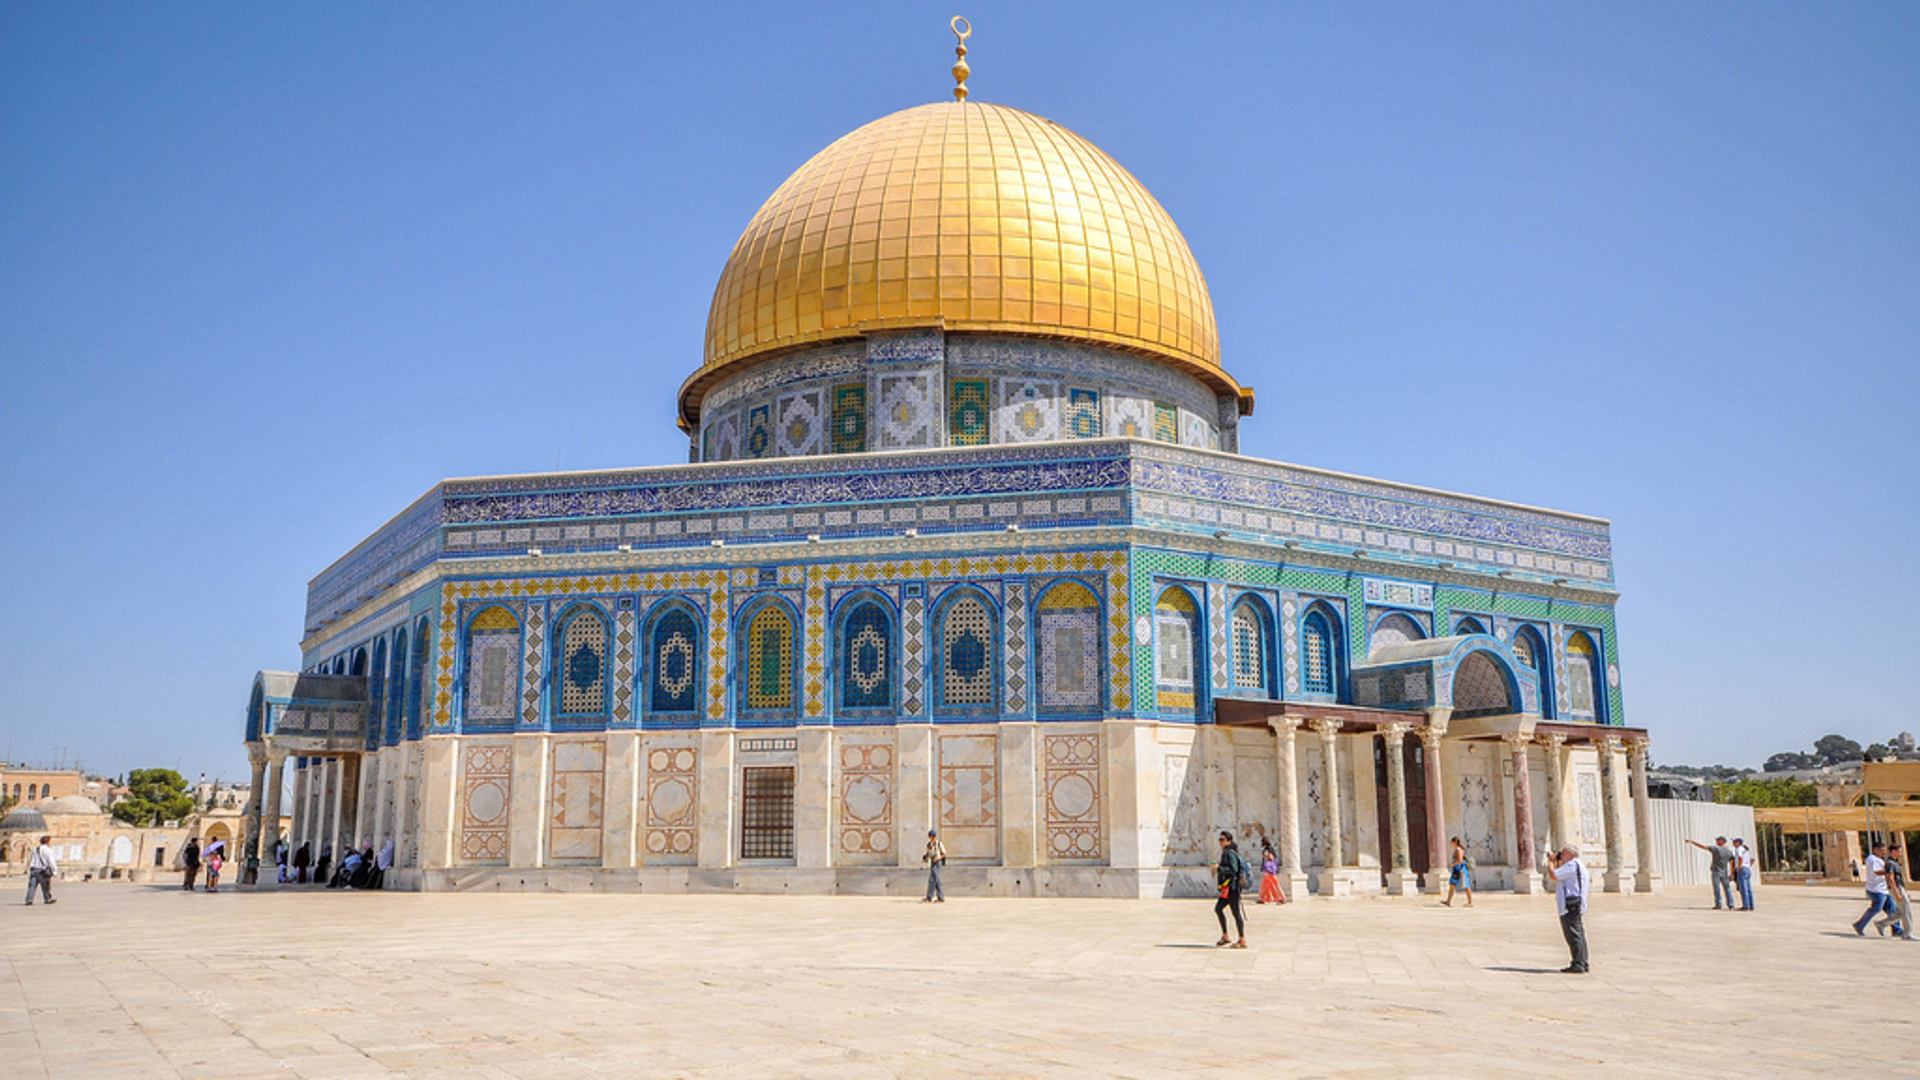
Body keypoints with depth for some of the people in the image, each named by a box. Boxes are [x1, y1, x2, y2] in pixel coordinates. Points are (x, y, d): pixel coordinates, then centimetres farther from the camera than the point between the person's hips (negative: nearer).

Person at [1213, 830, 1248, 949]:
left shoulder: (1230, 853, -12)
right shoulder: (1226, 853, 17)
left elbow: (1234, 869, -21)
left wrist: (1219, 868, -18)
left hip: (1232, 886, -10)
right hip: (1227, 888, 10)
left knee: (1236, 912, -7)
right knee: (1218, 909, 11)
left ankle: (1242, 941, -4)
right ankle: (1224, 936, 15)